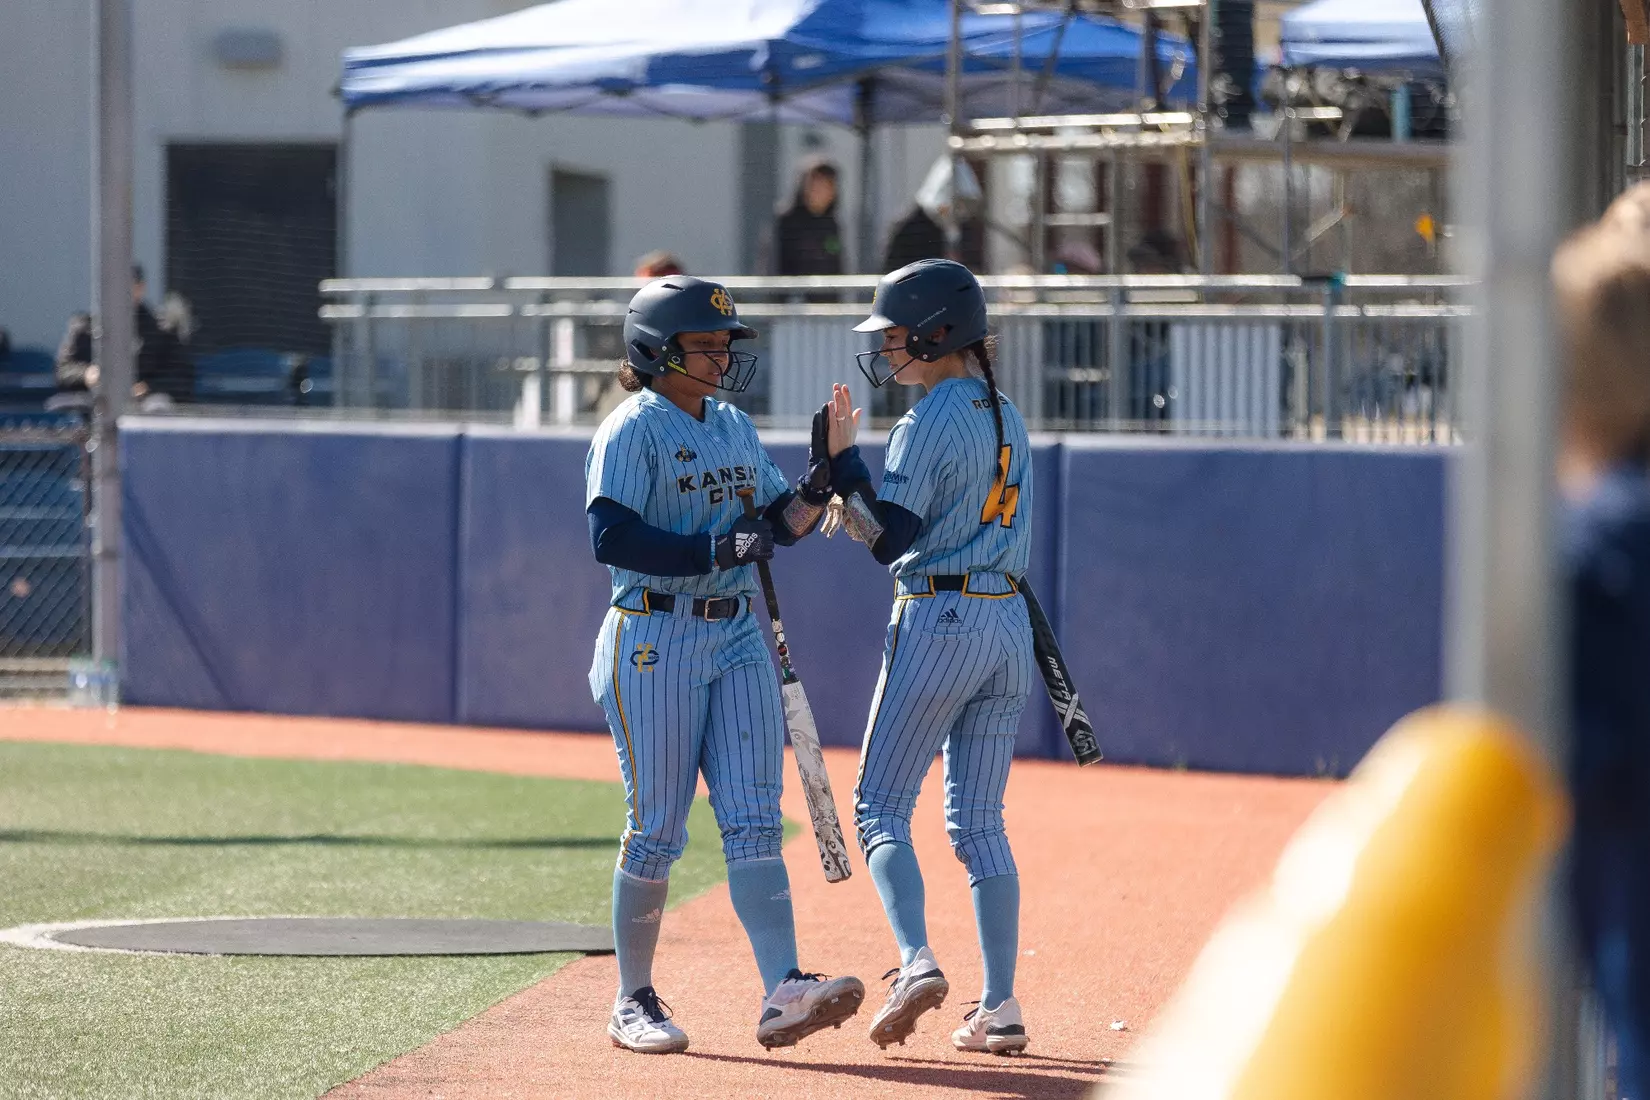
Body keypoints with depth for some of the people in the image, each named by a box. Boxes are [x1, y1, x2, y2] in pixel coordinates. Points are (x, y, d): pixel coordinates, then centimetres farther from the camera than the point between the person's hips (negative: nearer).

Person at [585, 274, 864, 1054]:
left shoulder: (736, 428, 14)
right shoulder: (633, 431, -8)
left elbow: (779, 526, 15)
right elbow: (612, 537, -19)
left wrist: (819, 481, -3)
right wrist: (715, 552, -23)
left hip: (736, 638, 7)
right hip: (654, 642, -7)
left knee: (753, 820, -4)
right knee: (656, 828, -1)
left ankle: (782, 993, -12)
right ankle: (633, 1002, 12)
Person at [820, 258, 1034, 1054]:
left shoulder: (929, 425, -12)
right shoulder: (1007, 420, 14)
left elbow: (892, 541, -15)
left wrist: (842, 458, -12)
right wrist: (858, 508, 17)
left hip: (938, 621, -8)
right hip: (1008, 625, 8)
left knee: (880, 807, 1)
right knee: (979, 822, 9)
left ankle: (916, 960, -19)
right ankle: (1000, 1007, 4)